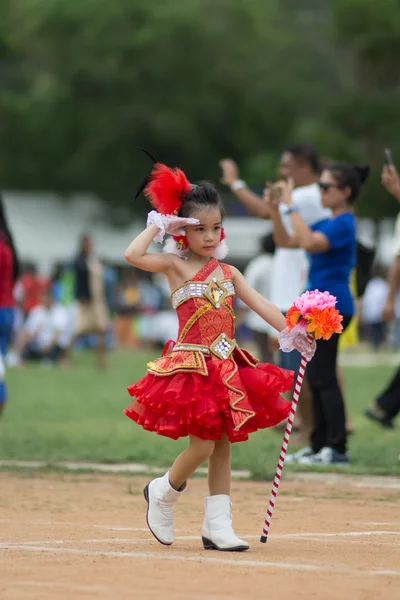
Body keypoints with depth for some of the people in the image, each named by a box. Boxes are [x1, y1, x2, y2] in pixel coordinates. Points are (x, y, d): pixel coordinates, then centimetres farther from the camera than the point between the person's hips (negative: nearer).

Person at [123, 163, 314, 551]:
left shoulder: (227, 272, 12)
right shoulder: (175, 266, -4)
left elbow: (260, 304, 4)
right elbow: (133, 255, -21)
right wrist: (158, 225, -10)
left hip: (226, 367, 6)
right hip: (191, 366, -6)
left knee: (222, 446, 6)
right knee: (202, 446, -9)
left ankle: (217, 525, 10)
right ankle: (162, 494, 18)